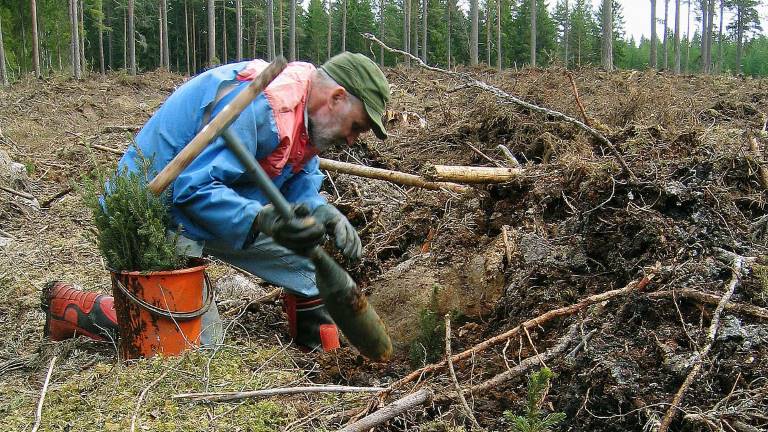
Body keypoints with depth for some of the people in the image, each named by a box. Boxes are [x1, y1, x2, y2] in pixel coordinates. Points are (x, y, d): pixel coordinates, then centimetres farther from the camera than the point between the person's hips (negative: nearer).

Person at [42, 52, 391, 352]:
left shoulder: (306, 113, 2)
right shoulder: (258, 103, -30)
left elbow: (300, 189, 4)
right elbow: (195, 189, -33)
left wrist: (325, 215, -18)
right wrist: (263, 219, -47)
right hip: (157, 214, -9)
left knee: (305, 259, 5)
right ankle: (69, 308, 5)